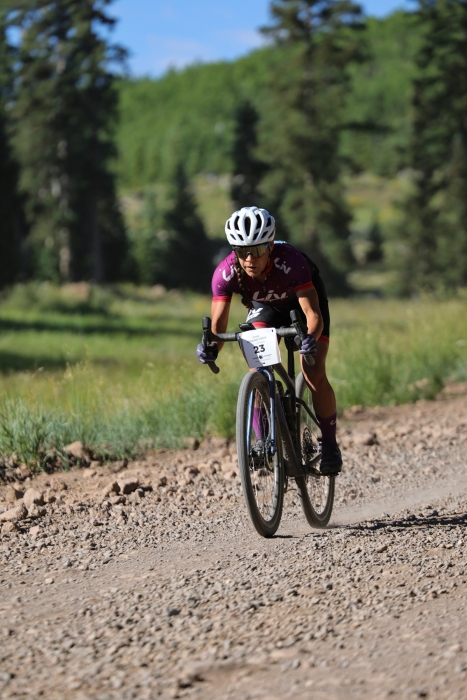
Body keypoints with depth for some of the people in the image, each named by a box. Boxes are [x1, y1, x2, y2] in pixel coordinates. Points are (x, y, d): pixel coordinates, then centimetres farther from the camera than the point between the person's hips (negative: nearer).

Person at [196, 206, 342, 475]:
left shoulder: (290, 261, -41)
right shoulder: (226, 272, -33)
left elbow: (313, 314, -43)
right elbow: (219, 323, -33)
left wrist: (311, 338, -64)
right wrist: (211, 347, -54)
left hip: (303, 299, -3)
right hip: (265, 306, 3)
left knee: (314, 375, -15)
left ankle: (330, 446, 1)